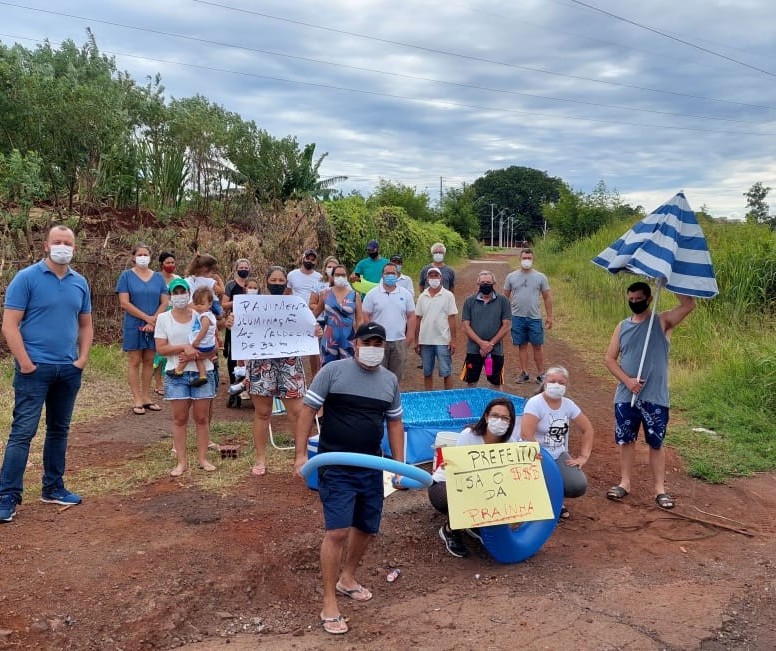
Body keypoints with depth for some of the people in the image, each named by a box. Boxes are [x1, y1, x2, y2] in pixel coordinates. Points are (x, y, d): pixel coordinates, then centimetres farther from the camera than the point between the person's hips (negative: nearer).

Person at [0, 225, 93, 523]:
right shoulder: (26, 278, -7)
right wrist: (25, 363, -14)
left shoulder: (80, 283, 8)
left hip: (69, 370, 6)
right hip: (35, 369, -5)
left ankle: (53, 488, 26)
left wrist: (83, 358, 4)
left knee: (59, 429, 14)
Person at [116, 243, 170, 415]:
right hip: (134, 326, -3)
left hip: (154, 327, 3)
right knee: (135, 362, 0)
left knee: (149, 361, 8)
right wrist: (147, 318, -12)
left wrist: (154, 321, -11)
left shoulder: (158, 277, 8)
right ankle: (137, 400, 3)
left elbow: (165, 302, 4)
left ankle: (146, 397, 15)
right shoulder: (127, 275, -1)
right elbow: (124, 303, -9)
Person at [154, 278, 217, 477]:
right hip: (176, 374, 0)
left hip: (202, 372, 0)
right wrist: (184, 347, -18)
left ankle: (203, 458, 15)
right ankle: (181, 461, 10)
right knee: (179, 418, 3)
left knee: (202, 417, 5)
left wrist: (194, 355, -17)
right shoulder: (163, 318, 2)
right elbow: (161, 348, -5)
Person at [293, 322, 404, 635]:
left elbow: (394, 423, 15)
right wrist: (301, 454, -13)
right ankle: (329, 604, 1)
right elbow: (308, 410, -7)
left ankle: (347, 578, 41)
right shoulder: (333, 371, -9)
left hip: (372, 467, 6)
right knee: (337, 531, -10)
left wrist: (400, 464, 10)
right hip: (336, 467, -5)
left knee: (366, 528, 16)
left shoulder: (390, 380, 7)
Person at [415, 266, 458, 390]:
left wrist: (453, 340, -7)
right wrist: (416, 341, 7)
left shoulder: (448, 295, -2)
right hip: (425, 341, 3)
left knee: (446, 372, 1)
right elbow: (418, 319, 9)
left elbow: (452, 319, -3)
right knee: (427, 373, 11)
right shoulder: (422, 297, 7)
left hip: (443, 340, -3)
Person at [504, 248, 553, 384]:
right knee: (522, 346, 8)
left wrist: (549, 316, 1)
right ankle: (524, 373, 17)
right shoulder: (511, 277, 4)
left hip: (535, 317, -1)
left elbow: (547, 297, 5)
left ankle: (540, 374, 13)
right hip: (517, 317, 1)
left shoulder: (540, 277, 2)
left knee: (538, 346, 4)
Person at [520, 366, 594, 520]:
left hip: (559, 455, 5)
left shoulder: (568, 404, 3)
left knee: (578, 486, -17)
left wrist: (584, 456, 2)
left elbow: (588, 430, 11)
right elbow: (526, 435, -25)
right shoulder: (535, 403, -15)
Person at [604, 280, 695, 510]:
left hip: (655, 397, -3)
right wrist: (627, 380, -11)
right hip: (625, 396, 3)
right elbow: (610, 358, 4)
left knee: (656, 443, 6)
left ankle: (660, 488, 16)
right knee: (626, 440, 12)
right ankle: (625, 482, 25)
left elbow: (689, 305, -19)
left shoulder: (662, 322, -3)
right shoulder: (622, 326, 7)